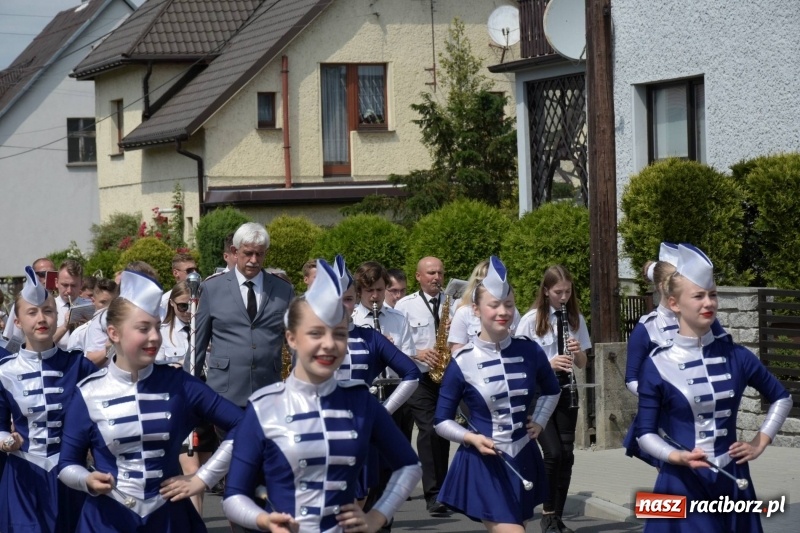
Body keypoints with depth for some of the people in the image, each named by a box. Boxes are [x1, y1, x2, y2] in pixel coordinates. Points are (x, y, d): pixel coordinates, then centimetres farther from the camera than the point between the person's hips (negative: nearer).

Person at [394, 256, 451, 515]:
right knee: (429, 430, -15)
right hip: (419, 377, -3)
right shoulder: (405, 306, 3)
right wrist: (417, 354, -14)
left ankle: (441, 491, 19)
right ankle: (433, 494, -15)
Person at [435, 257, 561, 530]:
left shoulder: (529, 351, -2)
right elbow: (442, 421, -2)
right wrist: (471, 438, -17)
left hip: (523, 460, 4)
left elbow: (551, 391, 19)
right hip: (483, 464, -4)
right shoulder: (462, 362, -11)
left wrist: (539, 421, 4)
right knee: (509, 529, -15)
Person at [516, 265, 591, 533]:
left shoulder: (575, 318, 4)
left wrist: (577, 352, -14)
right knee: (553, 453, -13)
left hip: (564, 390, 4)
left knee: (566, 454, 1)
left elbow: (582, 364, 8)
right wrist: (548, 363, -25)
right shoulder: (531, 320, -8)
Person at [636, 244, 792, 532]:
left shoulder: (736, 357, 3)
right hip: (683, 484, -3)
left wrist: (759, 444, 8)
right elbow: (646, 434, -3)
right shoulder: (657, 366, -6)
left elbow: (781, 399, 18)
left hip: (731, 481, 3)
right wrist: (677, 457, -20)